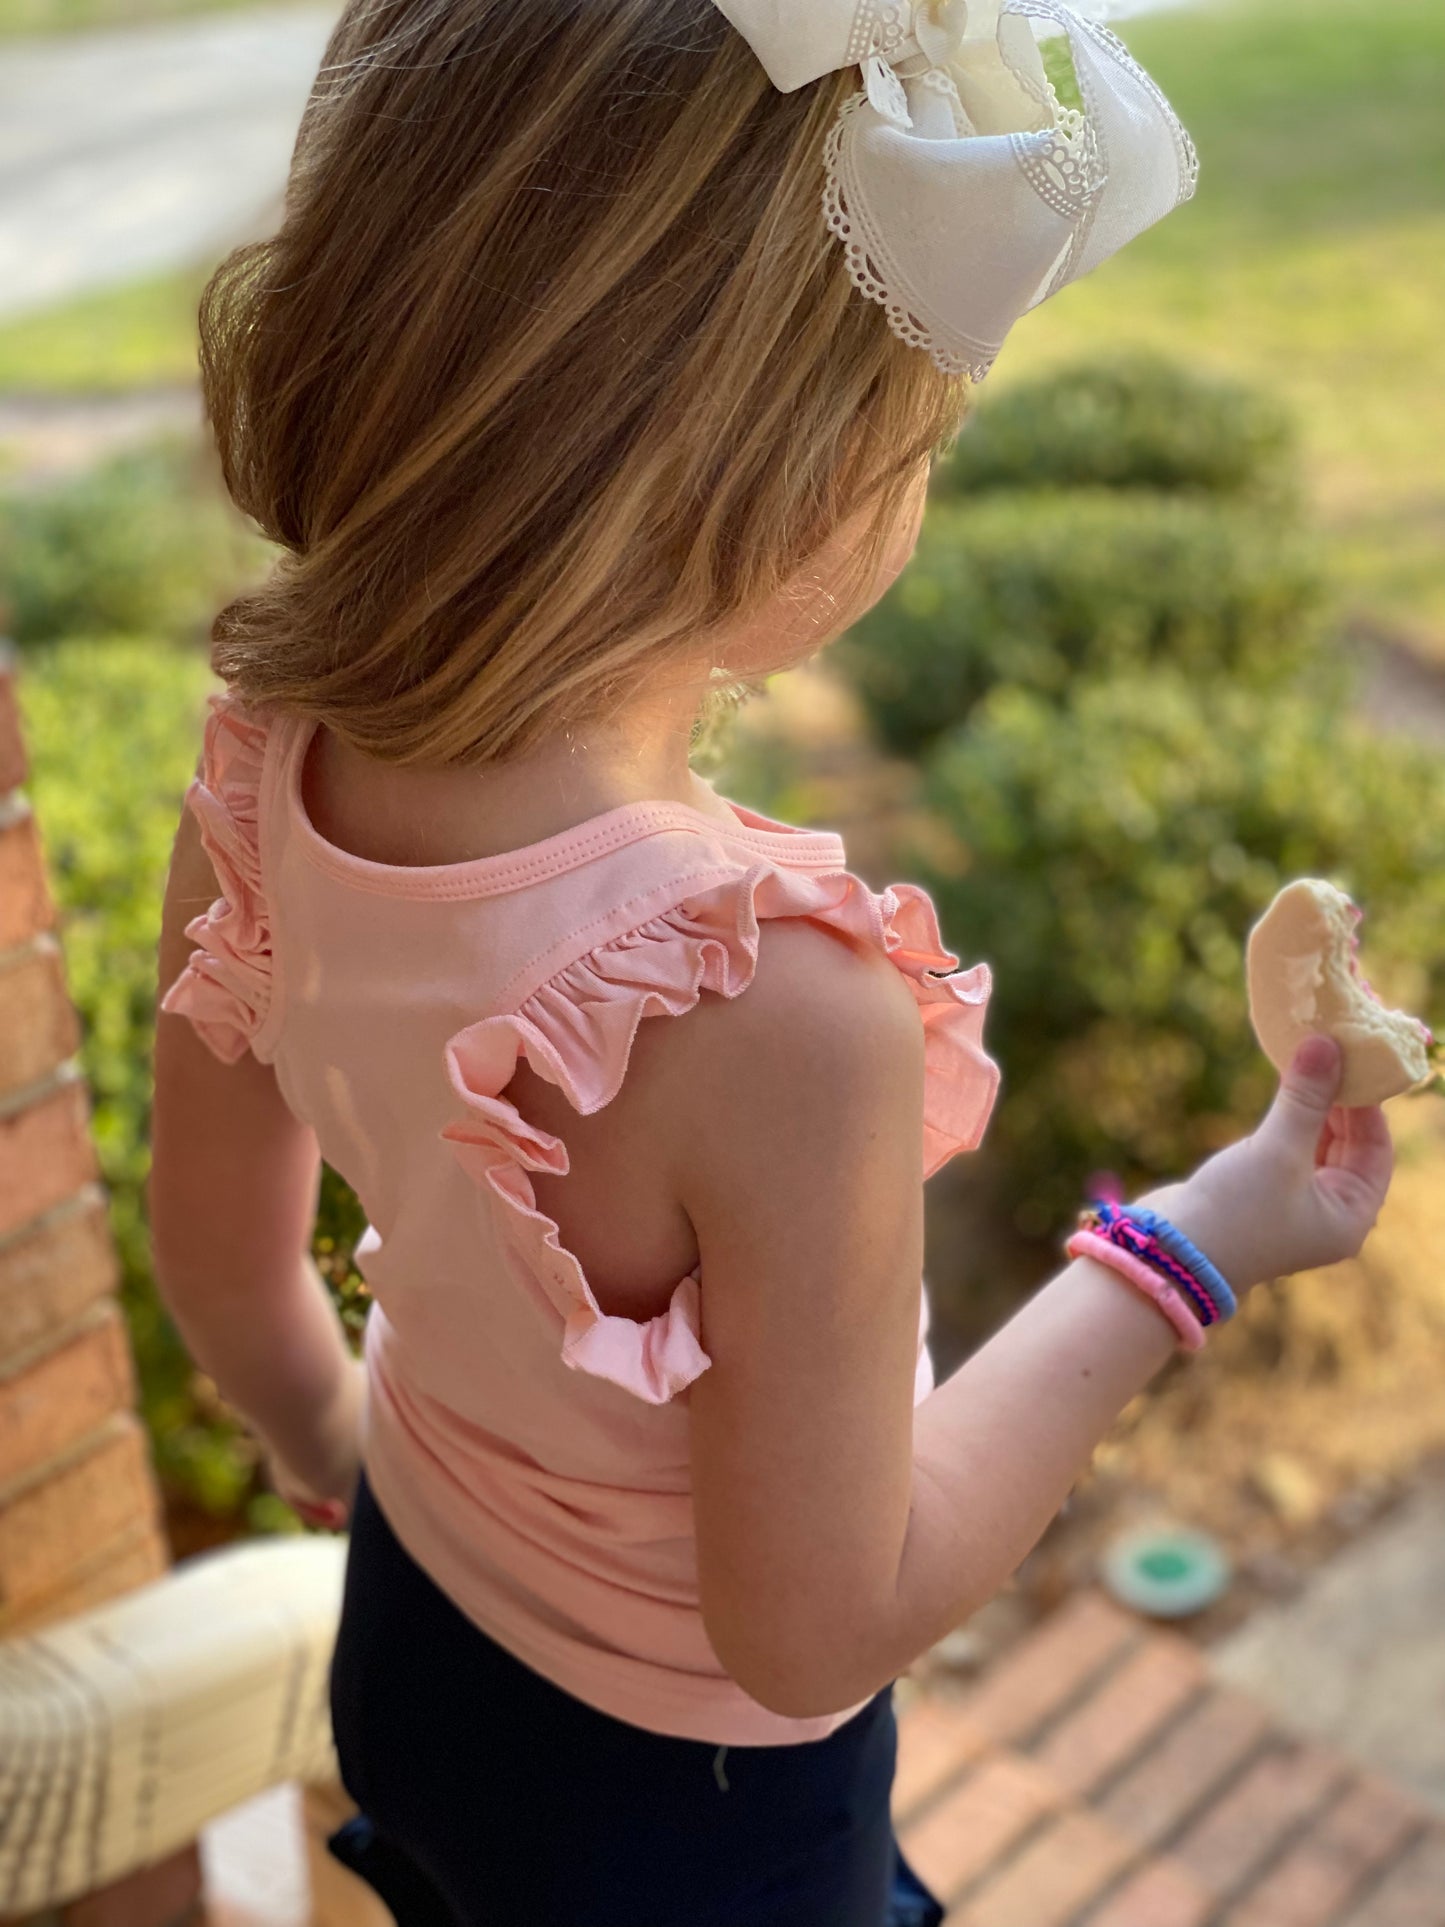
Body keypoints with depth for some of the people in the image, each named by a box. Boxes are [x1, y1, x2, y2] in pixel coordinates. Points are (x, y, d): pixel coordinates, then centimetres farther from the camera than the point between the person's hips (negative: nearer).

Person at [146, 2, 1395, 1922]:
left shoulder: (264, 761, -20)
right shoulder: (780, 1009, -41)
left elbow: (225, 1273, -3)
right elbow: (817, 1628, -25)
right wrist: (1182, 1259, -17)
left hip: (405, 1632, 5)